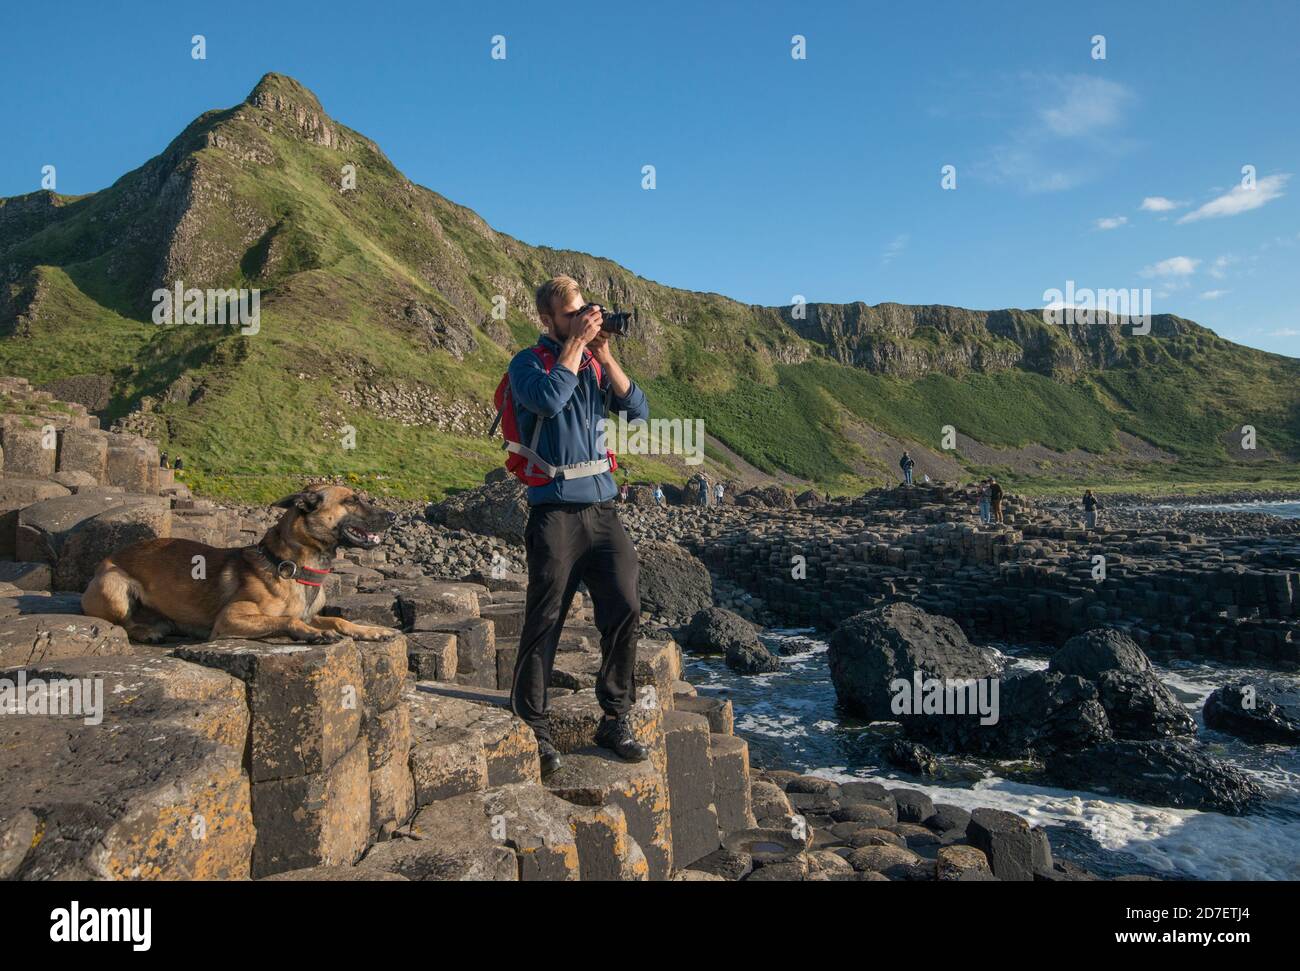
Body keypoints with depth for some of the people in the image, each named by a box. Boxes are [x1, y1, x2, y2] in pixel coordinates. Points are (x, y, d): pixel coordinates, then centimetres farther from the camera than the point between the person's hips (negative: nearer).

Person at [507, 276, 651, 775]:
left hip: (602, 506, 5)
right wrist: (576, 344, -11)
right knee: (544, 621, -1)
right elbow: (548, 400, -20)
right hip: (555, 509, -4)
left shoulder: (596, 362, 16)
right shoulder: (528, 362, 2)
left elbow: (638, 410, 5)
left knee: (625, 609, -2)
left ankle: (615, 719, 12)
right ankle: (532, 727, 11)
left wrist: (605, 355, -2)